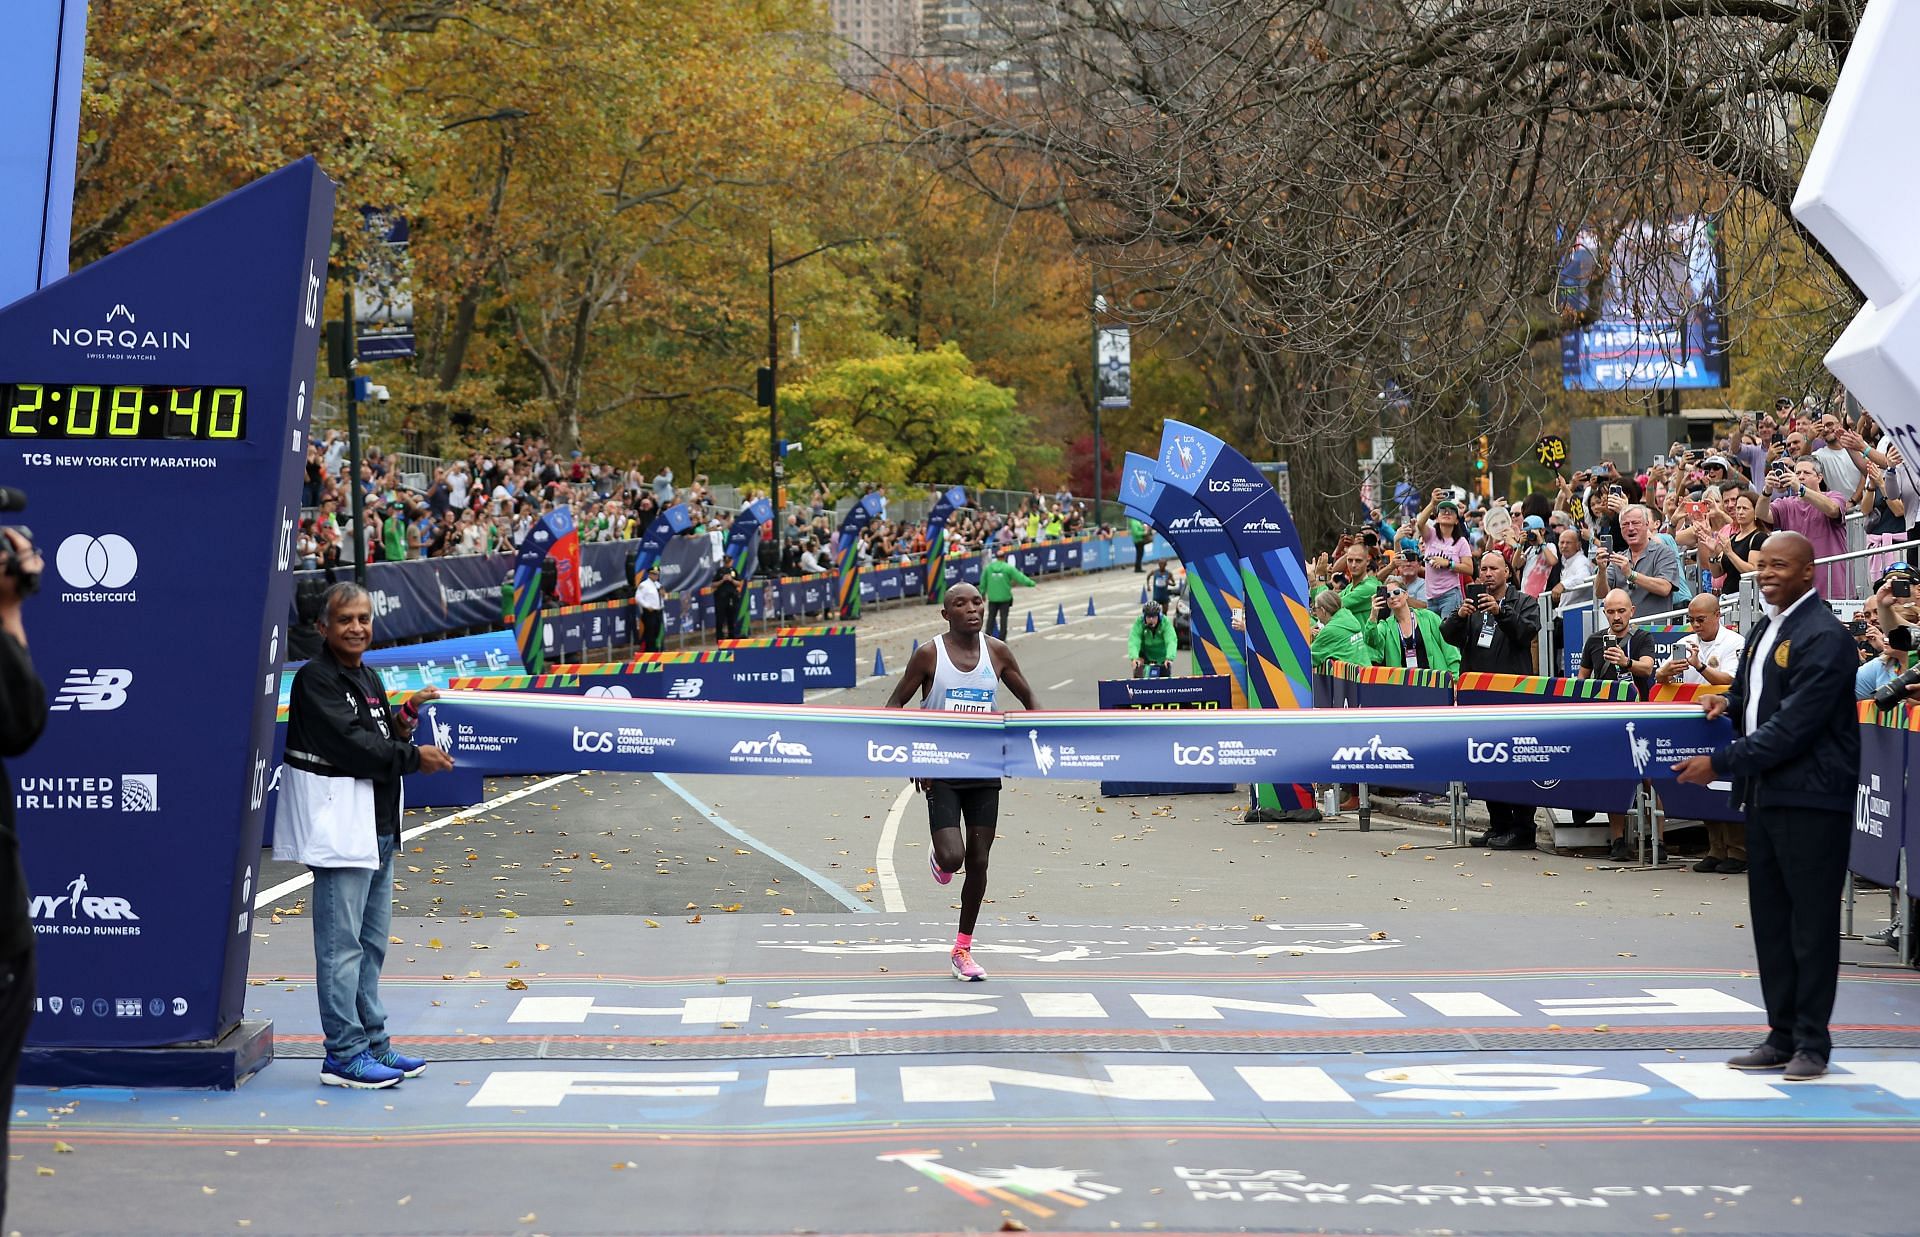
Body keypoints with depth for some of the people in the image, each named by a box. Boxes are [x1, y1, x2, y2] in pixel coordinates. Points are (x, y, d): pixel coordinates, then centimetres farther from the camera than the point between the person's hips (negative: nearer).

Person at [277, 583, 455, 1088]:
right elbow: (350, 744, -19)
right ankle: (344, 1054, -5)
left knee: (371, 942, 14)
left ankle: (373, 1044, 22)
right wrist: (415, 757, -14)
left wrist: (405, 719, -1)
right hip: (339, 828, -10)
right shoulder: (315, 680, -10)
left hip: (378, 828, 10)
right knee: (341, 944, -7)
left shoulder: (368, 678, 18)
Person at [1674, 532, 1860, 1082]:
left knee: (1812, 921, -2)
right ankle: (1783, 1036, 20)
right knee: (1770, 918, 12)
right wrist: (1728, 701, 7)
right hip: (1765, 794, 9)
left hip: (1811, 796, -9)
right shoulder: (1764, 630, 16)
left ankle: (1812, 1043, 5)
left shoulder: (1825, 637, -14)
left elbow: (1793, 725, -20)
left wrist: (1720, 763, -18)